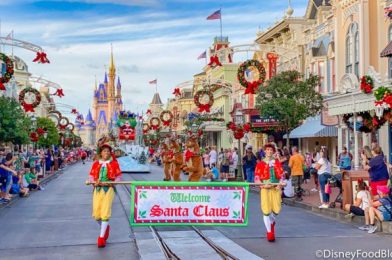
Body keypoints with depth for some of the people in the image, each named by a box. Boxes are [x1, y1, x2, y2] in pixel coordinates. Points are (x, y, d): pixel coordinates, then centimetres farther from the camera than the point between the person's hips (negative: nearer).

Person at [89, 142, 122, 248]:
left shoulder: (114, 164, 3)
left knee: (105, 213, -10)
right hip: (97, 189, 3)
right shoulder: (96, 163, 8)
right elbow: (91, 176, 10)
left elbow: (118, 176, 4)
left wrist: (111, 183, -13)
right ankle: (105, 227, 34)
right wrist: (94, 182, -11)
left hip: (109, 189, -3)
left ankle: (101, 237, -2)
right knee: (96, 214, 2)